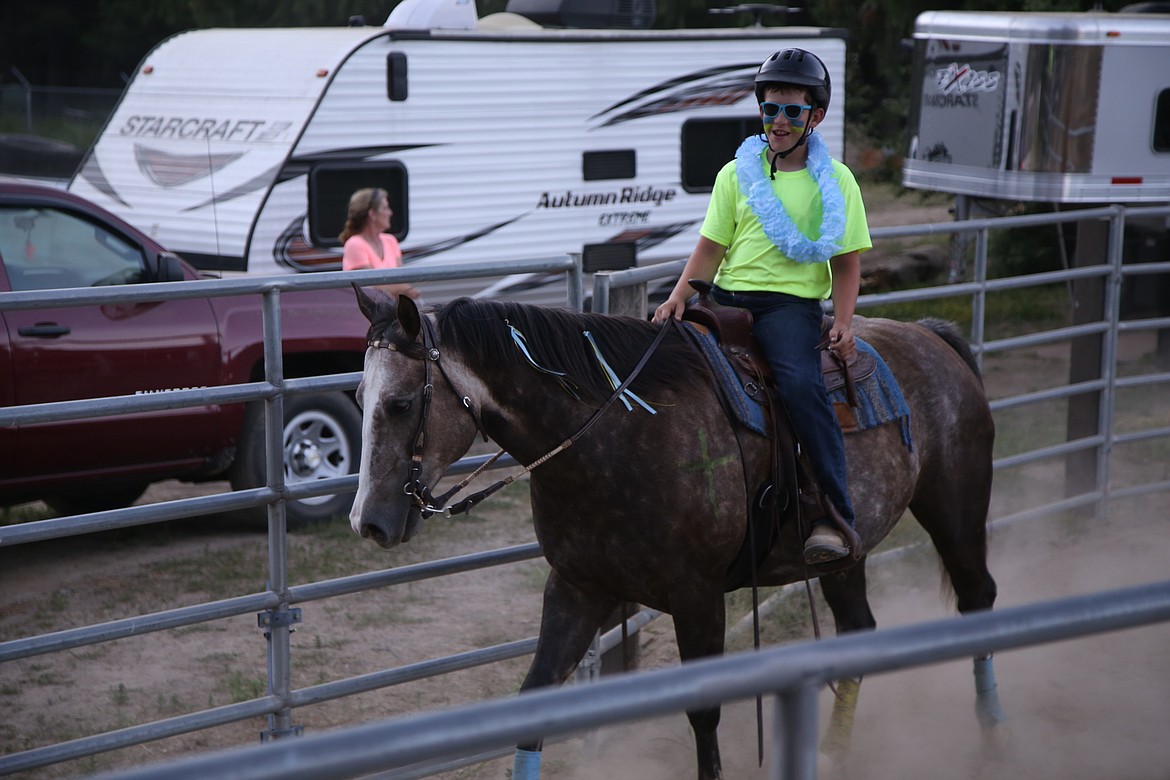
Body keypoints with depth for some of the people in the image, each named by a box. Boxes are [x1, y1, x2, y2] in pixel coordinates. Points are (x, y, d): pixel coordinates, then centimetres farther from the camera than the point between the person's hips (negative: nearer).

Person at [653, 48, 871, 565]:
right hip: (727, 297, 4)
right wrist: (679, 296, -6)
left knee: (801, 383, -29)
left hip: (792, 302, -4)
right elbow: (710, 248, 10)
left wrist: (843, 323, -9)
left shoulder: (836, 181, 7)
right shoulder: (736, 173, 13)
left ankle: (837, 516, -23)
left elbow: (847, 263, 6)